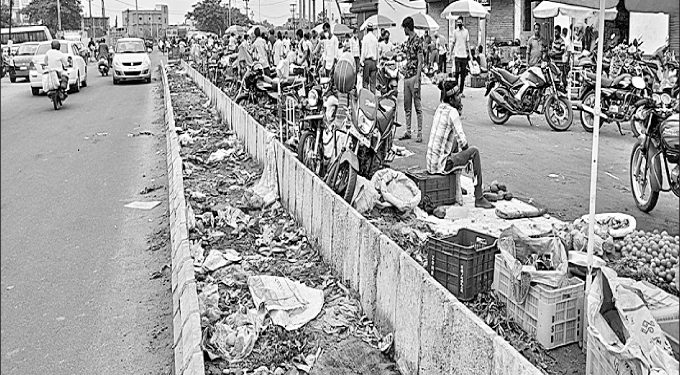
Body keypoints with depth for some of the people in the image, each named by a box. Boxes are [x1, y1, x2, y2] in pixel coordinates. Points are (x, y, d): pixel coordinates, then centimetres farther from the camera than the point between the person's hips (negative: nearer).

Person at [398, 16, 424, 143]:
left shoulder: (418, 41, -10)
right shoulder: (407, 41, 14)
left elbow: (420, 62, -14)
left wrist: (417, 81, -18)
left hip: (414, 77, -8)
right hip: (406, 77, 8)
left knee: (417, 106, -4)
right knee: (407, 106, 11)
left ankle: (420, 133, 1)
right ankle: (408, 131, 19)